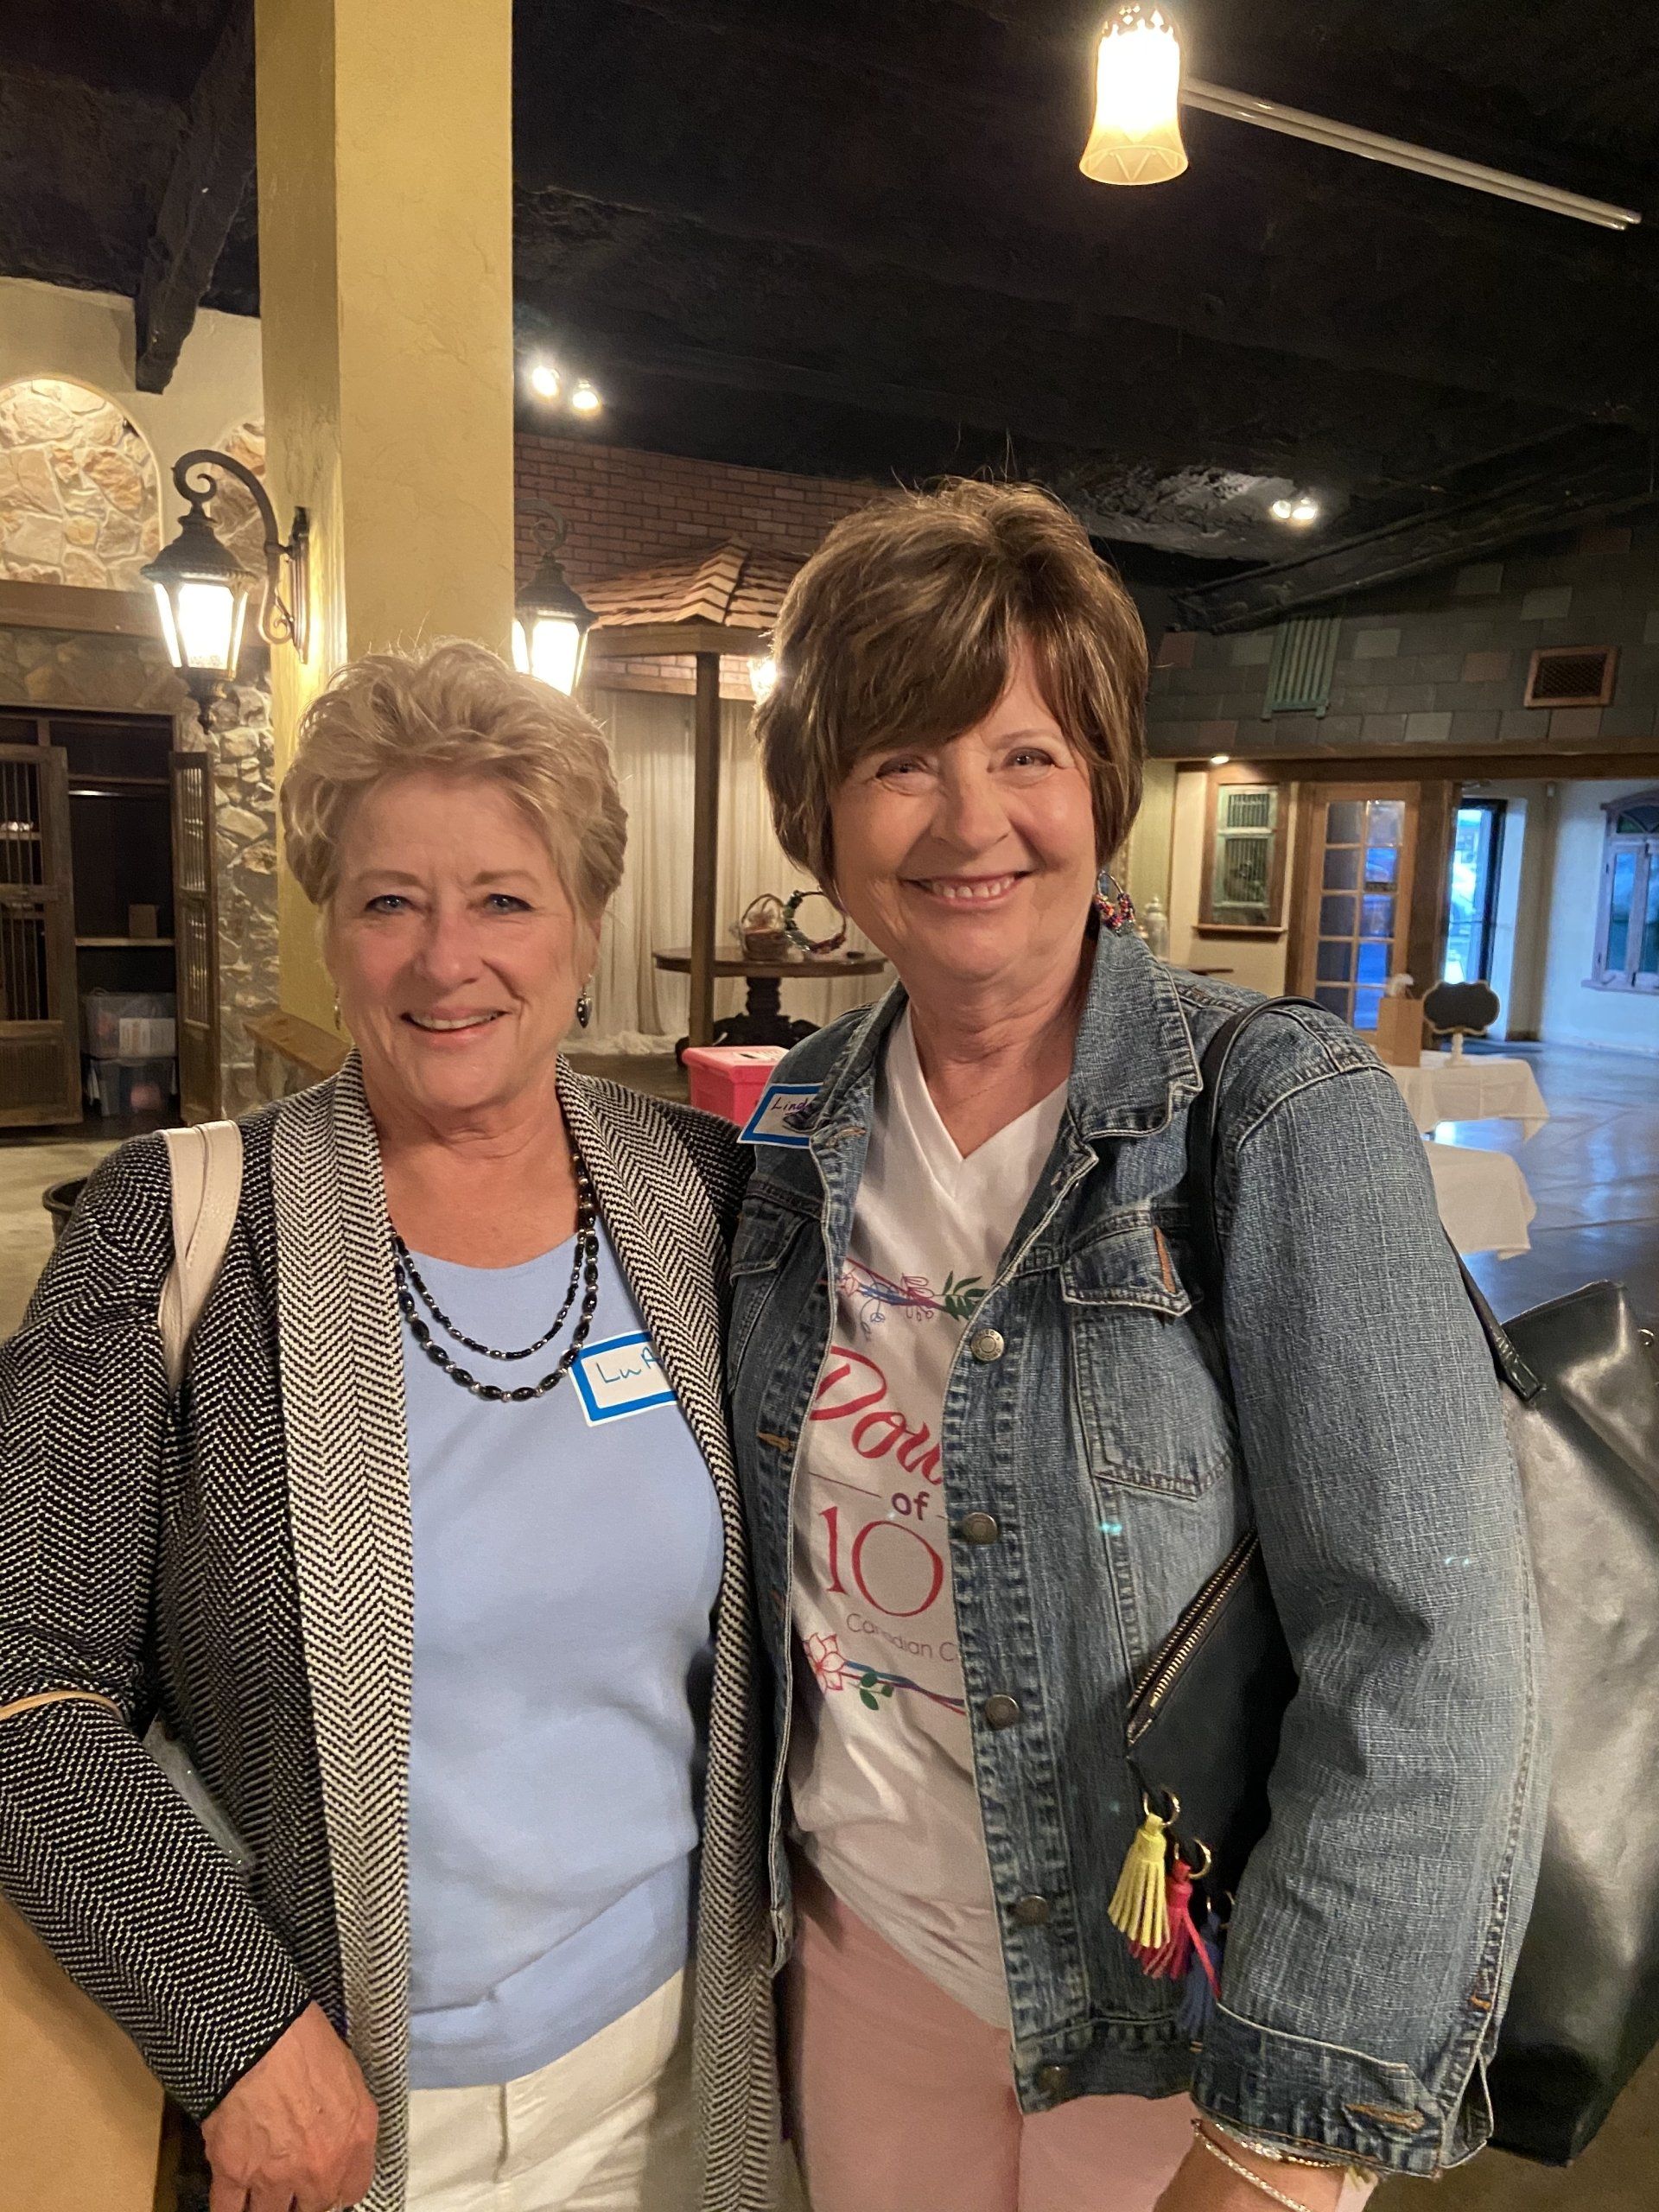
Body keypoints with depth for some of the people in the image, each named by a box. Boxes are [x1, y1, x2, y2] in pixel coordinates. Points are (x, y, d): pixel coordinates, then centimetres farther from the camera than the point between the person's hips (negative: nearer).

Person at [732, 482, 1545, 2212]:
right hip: (859, 1953, 5)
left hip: (1177, 2022, -4)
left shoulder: (1287, 1119, -21)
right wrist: (768, 1869, 12)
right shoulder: (807, 1124, -5)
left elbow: (1427, 1662, -23)